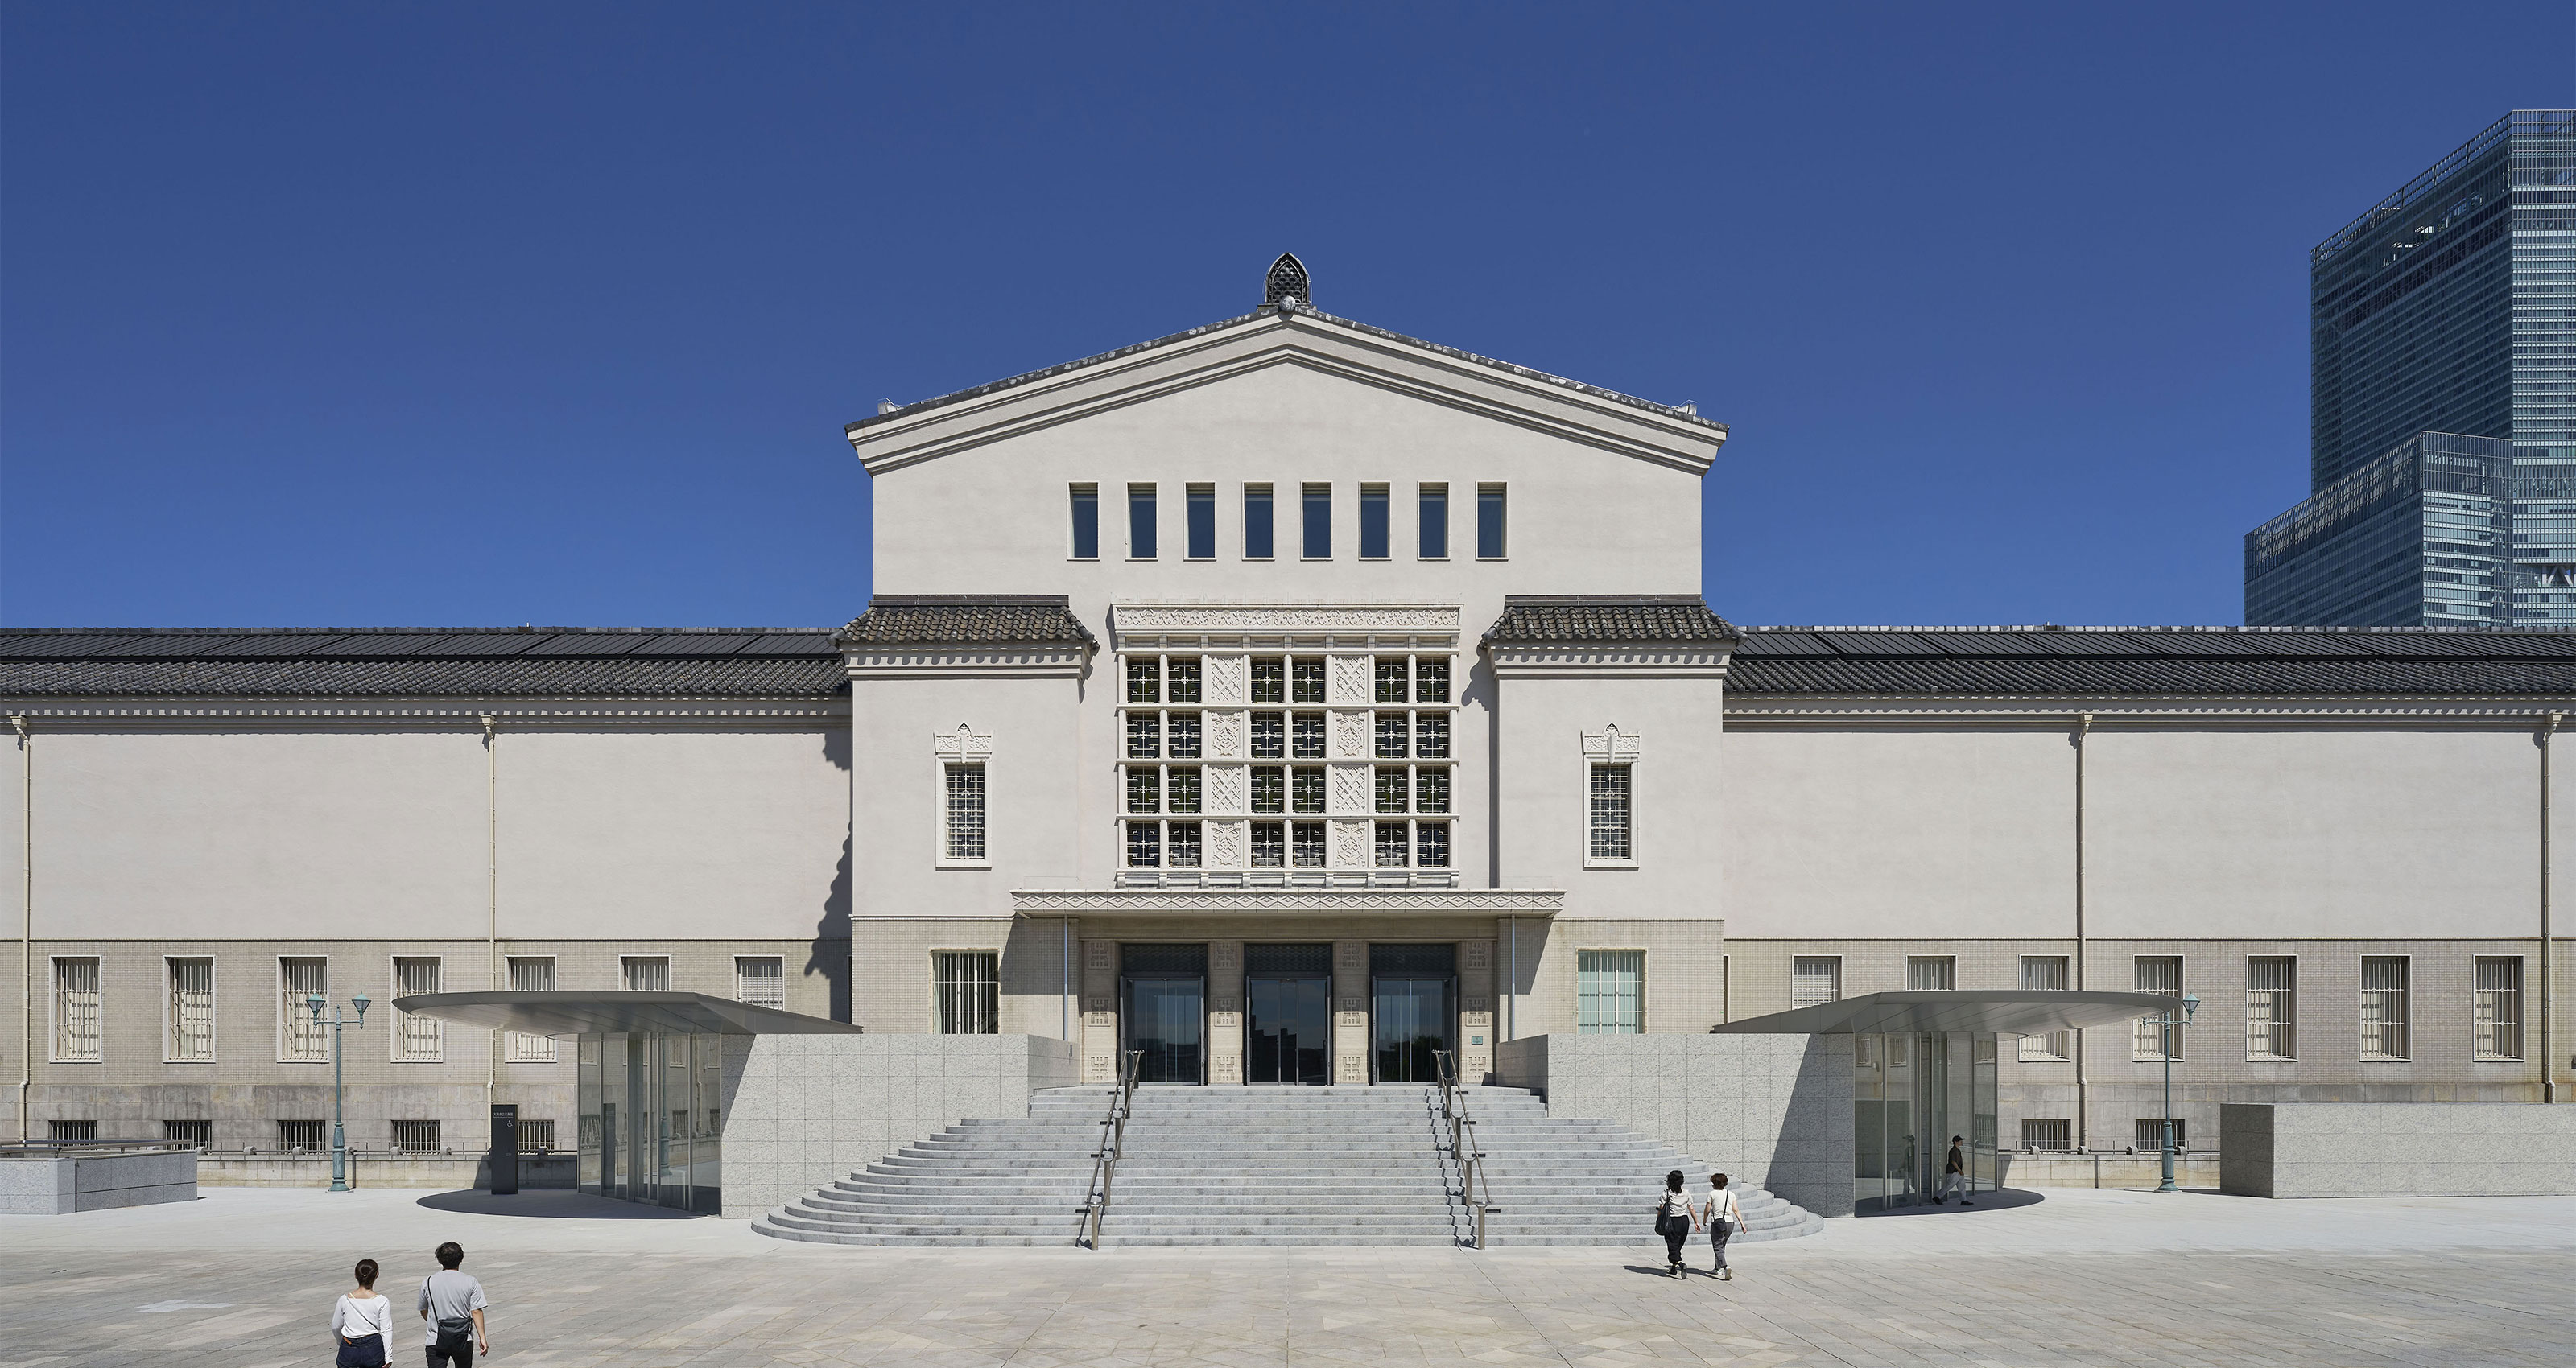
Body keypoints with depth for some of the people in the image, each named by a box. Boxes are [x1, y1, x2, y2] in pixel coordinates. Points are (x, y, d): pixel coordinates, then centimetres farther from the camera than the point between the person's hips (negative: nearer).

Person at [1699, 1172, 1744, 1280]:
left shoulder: (1712, 1194, -3)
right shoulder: (1731, 1194, 9)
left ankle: (1725, 1267, -28)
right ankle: (1718, 1269, 31)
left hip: (1718, 1223, -5)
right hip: (1730, 1223, 5)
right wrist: (1742, 1224, 1)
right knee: (1721, 1246, 22)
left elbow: (1707, 1210, -1)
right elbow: (1736, 1210, 3)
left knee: (1718, 1247, -5)